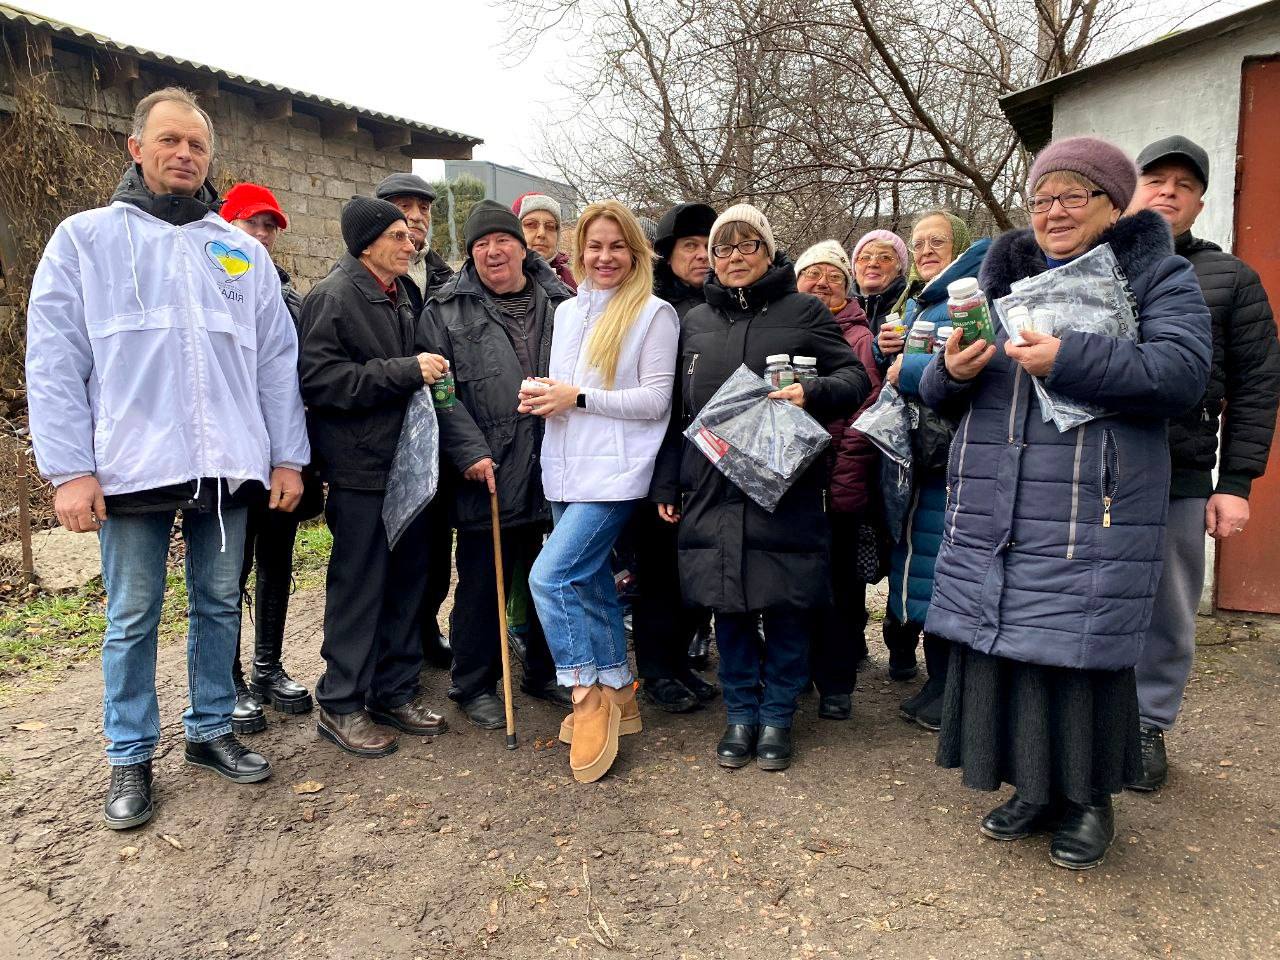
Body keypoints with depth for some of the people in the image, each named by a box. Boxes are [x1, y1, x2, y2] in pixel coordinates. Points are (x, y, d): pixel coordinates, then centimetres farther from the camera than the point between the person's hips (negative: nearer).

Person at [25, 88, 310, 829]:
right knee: (133, 618, 7)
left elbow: (277, 360, 10)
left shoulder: (242, 250, 12)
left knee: (220, 605, 12)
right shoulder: (84, 239, 5)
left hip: (227, 465, 3)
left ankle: (212, 729, 28)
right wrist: (69, 468, -9)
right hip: (132, 465, -2)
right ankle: (131, 756, 22)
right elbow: (53, 363, -1)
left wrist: (288, 456, 4)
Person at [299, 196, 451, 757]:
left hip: (408, 461, 8)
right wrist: (405, 372, -21)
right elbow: (319, 378, -21)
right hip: (360, 468, -8)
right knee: (359, 585, 0)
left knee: (407, 578, 12)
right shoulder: (334, 296, -10)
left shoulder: (400, 295, 15)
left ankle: (395, 689, 26)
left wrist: (430, 368, 10)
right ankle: (341, 705, 14)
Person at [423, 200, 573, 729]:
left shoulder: (561, 304, 9)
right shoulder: (447, 310, 1)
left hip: (553, 470, 4)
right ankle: (474, 685, 23)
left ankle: (544, 673, 33)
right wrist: (470, 451, -15)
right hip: (489, 475, -3)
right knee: (482, 583, 7)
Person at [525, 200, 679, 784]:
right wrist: (542, 397, -1)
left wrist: (577, 397, -15)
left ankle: (588, 695, 2)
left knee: (550, 577, -16)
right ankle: (617, 699, 27)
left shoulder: (653, 313, -4)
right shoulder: (567, 312, 15)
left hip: (615, 472, -7)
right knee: (592, 585, 12)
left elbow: (656, 400, -10)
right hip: (566, 470, 7)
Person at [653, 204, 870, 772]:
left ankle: (777, 715, 22)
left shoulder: (803, 311, 6)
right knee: (729, 607, 7)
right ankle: (741, 714, 24)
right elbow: (676, 411, 17)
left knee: (786, 607, 4)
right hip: (712, 491, 3)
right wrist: (665, 484, 13)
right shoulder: (695, 322, 15)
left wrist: (812, 393, -18)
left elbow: (855, 377, 3)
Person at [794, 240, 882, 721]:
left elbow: (864, 416, -8)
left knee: (838, 585, 6)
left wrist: (843, 484, -15)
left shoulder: (858, 339, 0)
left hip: (836, 488, -3)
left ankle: (836, 682, 20)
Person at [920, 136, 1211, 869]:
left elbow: (1183, 371, -13)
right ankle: (1034, 788, 27)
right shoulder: (1003, 275, 17)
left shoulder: (1158, 275, 4)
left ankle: (1089, 800, 23)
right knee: (1001, 642, 7)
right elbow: (939, 393, 15)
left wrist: (1067, 360, -22)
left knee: (1082, 650, 0)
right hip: (994, 509, 5)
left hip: (1094, 514, -4)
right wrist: (952, 372, -8)